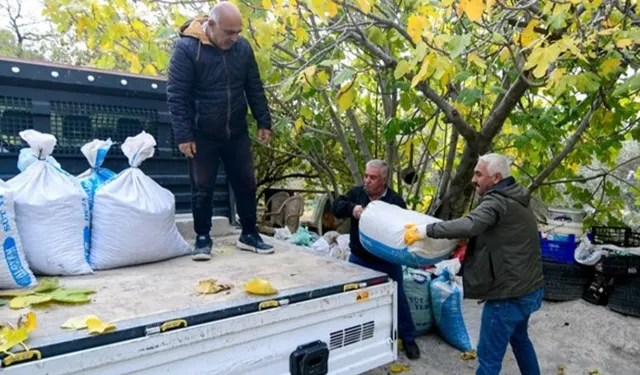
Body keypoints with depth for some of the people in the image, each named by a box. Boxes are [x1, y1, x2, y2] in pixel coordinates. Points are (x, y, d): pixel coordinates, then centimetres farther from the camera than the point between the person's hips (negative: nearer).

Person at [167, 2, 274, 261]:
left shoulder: (242, 47, 0)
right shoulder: (187, 48, -13)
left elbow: (254, 89, 8)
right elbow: (176, 96, -13)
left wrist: (264, 122, 4)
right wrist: (183, 135, -17)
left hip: (237, 133, 4)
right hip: (202, 136, -4)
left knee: (246, 184, 7)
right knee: (202, 189, 4)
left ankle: (249, 235, 22)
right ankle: (202, 239, 20)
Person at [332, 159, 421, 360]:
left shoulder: (395, 201, -12)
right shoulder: (357, 192, -2)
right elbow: (336, 206, -6)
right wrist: (352, 208, -26)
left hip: (386, 262, -3)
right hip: (358, 259, 3)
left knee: (398, 299, 11)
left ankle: (408, 339, 30)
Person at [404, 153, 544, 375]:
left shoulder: (497, 201, -19)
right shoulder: (515, 200, 12)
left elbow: (469, 225, -37)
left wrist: (427, 230, -33)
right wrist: (467, 244, 8)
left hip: (510, 294, -10)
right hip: (529, 289, 10)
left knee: (489, 357, 1)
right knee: (519, 338, 32)